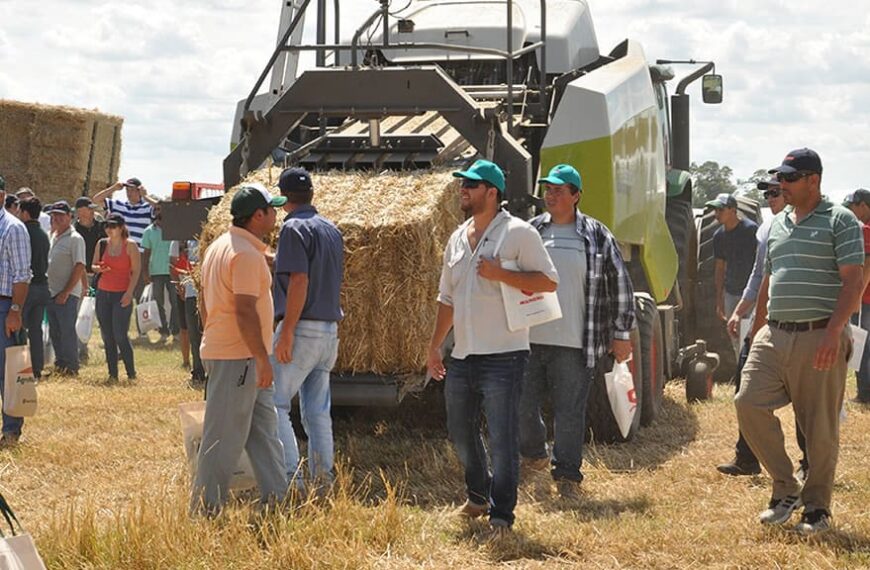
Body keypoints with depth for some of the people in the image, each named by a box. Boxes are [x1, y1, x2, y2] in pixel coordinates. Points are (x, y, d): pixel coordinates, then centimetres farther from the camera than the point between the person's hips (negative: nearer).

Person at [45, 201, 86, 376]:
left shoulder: (75, 239, -10)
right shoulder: (53, 237, 15)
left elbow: (79, 267, -15)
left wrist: (66, 292, -18)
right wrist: (46, 289, 12)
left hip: (67, 295, -8)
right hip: (51, 293, 8)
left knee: (67, 330, -7)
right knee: (54, 332, 11)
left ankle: (71, 366, -1)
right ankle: (60, 363, 19)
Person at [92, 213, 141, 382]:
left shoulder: (130, 245, -3)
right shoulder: (101, 244, 9)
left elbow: (136, 270, -4)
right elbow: (93, 266, 16)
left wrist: (129, 293, -12)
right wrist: (99, 268, -9)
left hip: (122, 295, -5)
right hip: (103, 293, 5)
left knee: (120, 336, -11)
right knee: (107, 336, 4)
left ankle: (131, 373, 0)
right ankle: (112, 374, 11)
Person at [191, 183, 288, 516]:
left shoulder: (219, 246, 14)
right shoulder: (247, 254, -17)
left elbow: (205, 302, 19)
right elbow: (245, 311, -23)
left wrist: (212, 339, 24)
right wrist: (263, 359, -20)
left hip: (217, 349, 10)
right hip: (238, 357, -10)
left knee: (264, 428, 14)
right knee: (225, 436, -5)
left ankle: (276, 496, 19)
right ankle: (205, 509, 0)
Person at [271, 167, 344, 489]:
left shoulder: (294, 228, -10)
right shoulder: (331, 230, 16)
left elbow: (299, 281, -18)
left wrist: (286, 333, -20)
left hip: (303, 329, -8)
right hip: (330, 331, 8)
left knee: (273, 404, -7)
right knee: (317, 411, 10)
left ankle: (290, 477, -16)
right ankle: (323, 480, 9)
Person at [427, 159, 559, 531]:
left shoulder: (518, 233, -6)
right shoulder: (458, 239, 15)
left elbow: (548, 281, -11)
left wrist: (500, 274, -20)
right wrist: (435, 345, 17)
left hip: (503, 356, -7)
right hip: (462, 357, 7)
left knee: (502, 440, -6)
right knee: (460, 433, 16)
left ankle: (501, 515, 0)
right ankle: (478, 496, 36)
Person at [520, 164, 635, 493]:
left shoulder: (597, 236, 2)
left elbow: (620, 284, 7)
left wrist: (621, 333, 5)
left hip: (574, 343, -3)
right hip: (529, 341, 3)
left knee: (569, 411, -2)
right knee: (522, 406, 7)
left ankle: (566, 474, 7)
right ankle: (535, 454, 33)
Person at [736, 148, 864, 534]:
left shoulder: (839, 221, -4)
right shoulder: (777, 224, 17)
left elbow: (853, 281, -11)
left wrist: (833, 332, -21)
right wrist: (758, 329, 19)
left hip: (819, 339, -6)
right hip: (775, 335, 6)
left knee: (820, 428, 0)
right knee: (750, 404, -6)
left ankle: (817, 507, 13)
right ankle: (785, 488, 8)